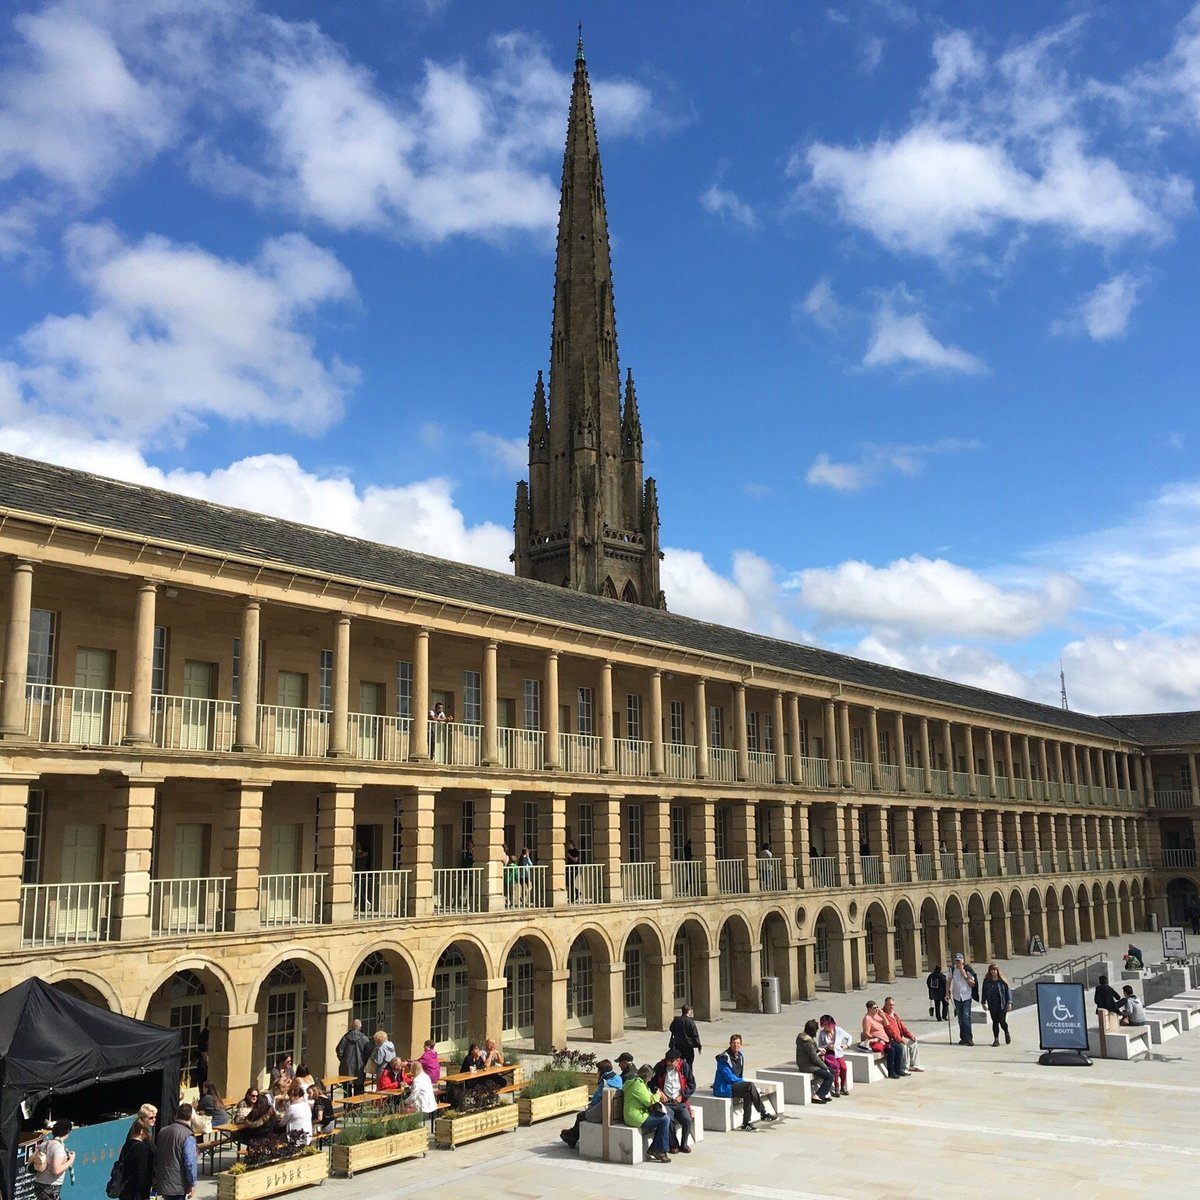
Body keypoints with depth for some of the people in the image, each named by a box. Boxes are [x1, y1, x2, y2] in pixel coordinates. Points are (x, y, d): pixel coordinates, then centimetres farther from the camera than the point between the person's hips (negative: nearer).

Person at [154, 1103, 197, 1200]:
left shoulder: (162, 1131, 7)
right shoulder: (188, 1136, -17)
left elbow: (156, 1157, 16)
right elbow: (190, 1162, -20)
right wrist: (192, 1184, -10)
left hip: (162, 1181, 7)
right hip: (177, 1184, -7)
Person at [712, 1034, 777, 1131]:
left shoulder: (740, 1056, 12)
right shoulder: (724, 1058, -14)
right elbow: (729, 1077, -16)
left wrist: (742, 1082, 2)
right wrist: (744, 1083, -10)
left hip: (735, 1084, 8)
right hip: (723, 1088, -8)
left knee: (748, 1094, -25)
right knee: (750, 1086, -26)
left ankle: (746, 1123, -17)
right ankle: (763, 1114, -21)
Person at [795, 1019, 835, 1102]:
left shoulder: (801, 1035, 4)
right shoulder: (807, 1041, -26)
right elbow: (815, 1058, -20)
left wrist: (818, 1049, 9)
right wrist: (825, 1067, -8)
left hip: (805, 1063, 10)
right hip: (807, 1066, -10)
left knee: (832, 1071, 13)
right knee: (830, 1077, -12)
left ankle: (824, 1094, 12)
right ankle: (817, 1096, -9)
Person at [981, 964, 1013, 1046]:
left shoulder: (1002, 981, -5)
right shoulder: (986, 981, 3)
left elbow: (1008, 991, -2)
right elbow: (983, 992, 10)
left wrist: (1009, 1003, -6)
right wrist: (983, 1002, 8)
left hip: (1002, 1005, -3)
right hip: (992, 1005, 3)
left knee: (1002, 1021, -4)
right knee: (995, 1022, 5)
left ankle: (1007, 1033, 27)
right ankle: (996, 1039, 12)